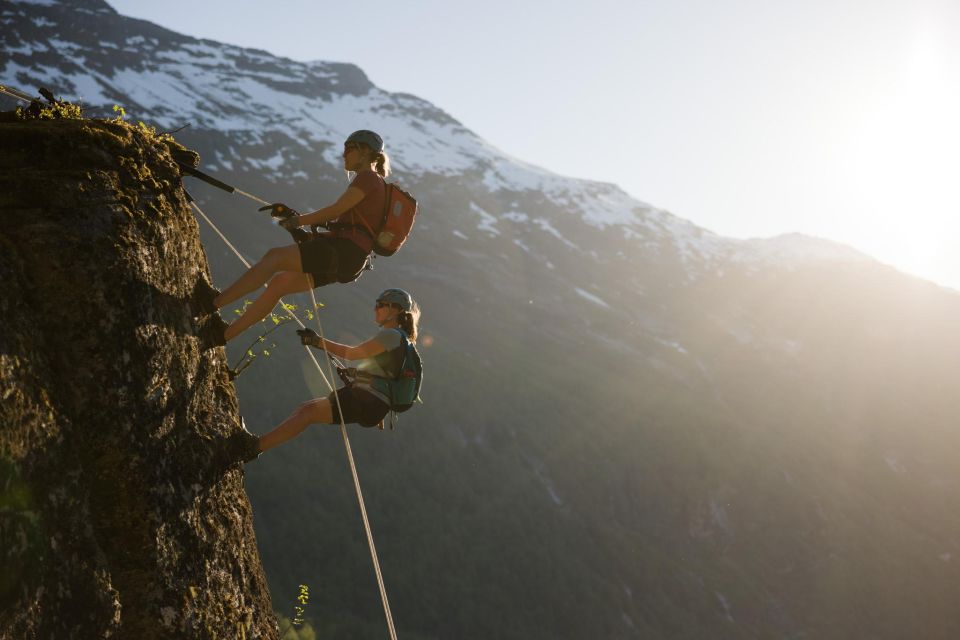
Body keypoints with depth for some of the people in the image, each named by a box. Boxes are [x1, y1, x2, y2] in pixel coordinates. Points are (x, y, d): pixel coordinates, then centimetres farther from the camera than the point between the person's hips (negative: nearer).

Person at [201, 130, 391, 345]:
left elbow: (335, 211, -11)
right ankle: (225, 333, 5)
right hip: (345, 257, 9)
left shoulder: (368, 178, -3)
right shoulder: (370, 183, 27)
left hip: (344, 251, -9)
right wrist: (297, 218, 17)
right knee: (279, 282, 5)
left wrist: (299, 221, 0)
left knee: (274, 256, -15)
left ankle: (213, 303, -16)